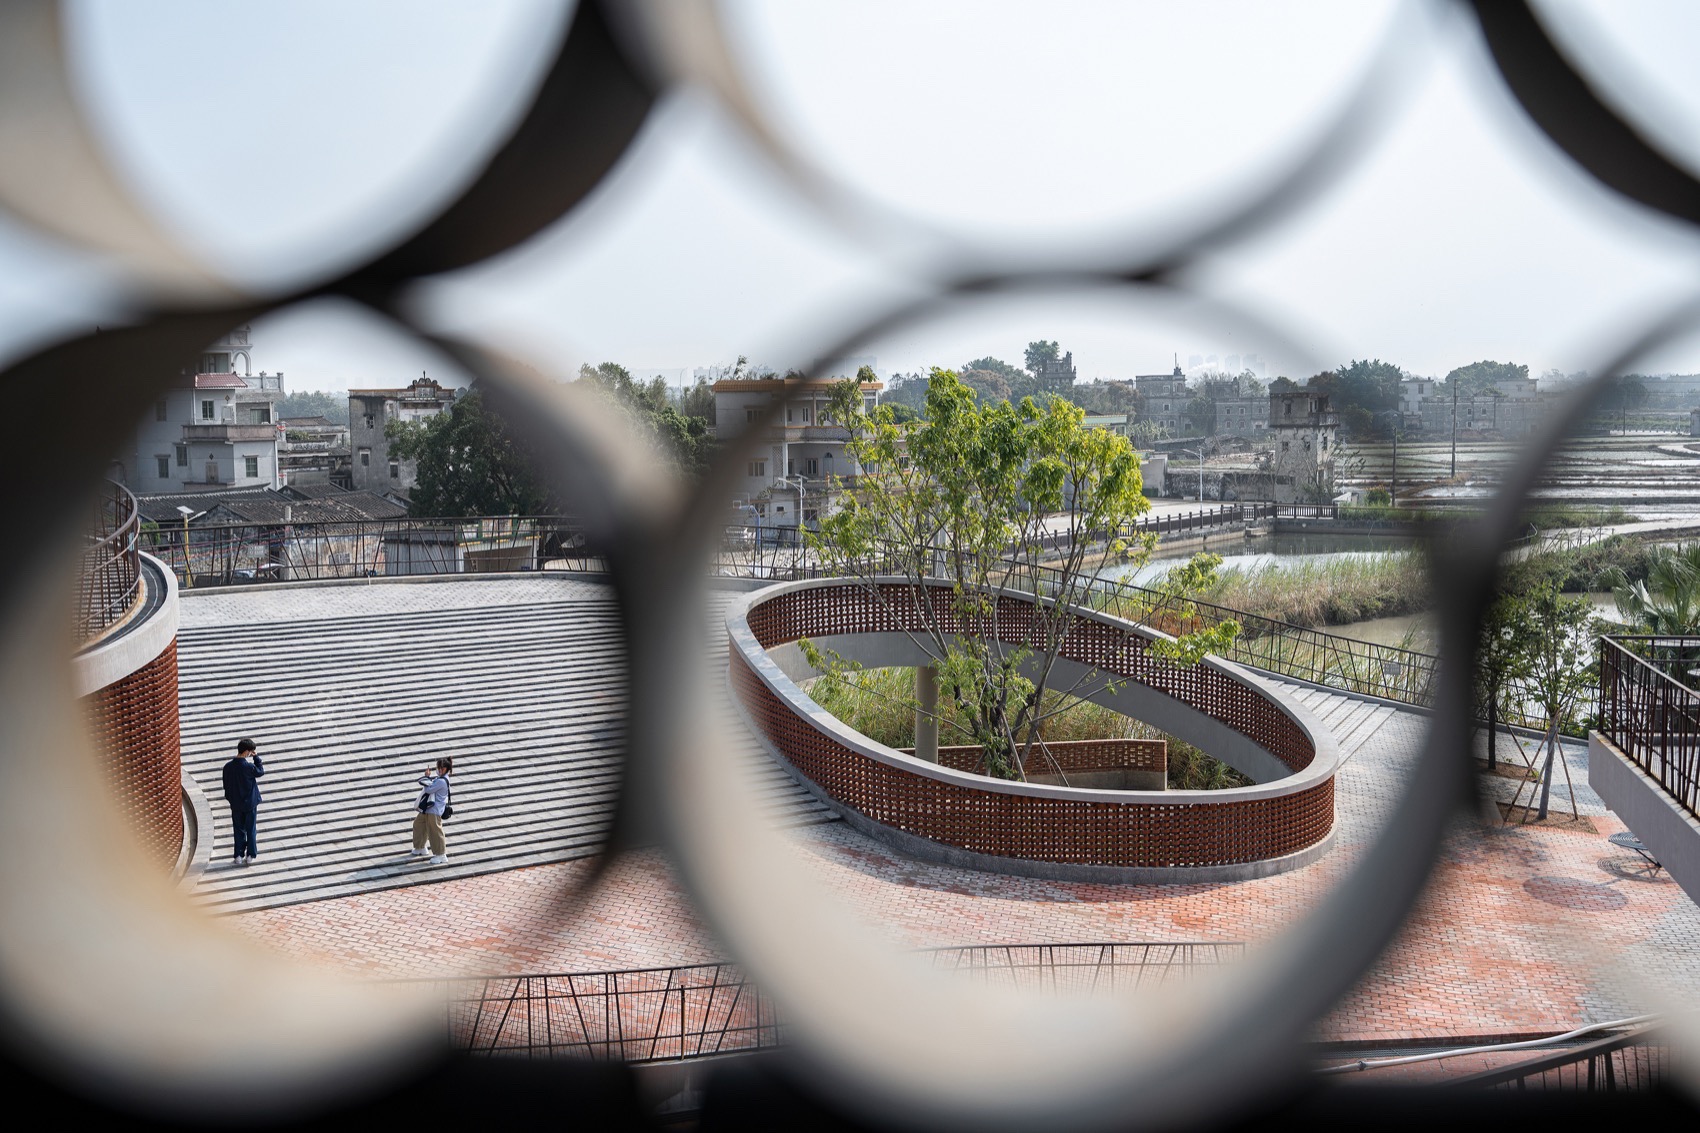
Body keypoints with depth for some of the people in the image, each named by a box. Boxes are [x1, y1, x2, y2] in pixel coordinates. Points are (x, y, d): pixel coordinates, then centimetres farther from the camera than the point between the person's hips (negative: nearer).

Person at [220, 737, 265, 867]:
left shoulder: (228, 767, -9)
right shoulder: (249, 767, -20)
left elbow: (226, 786, 0)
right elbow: (261, 772, 1)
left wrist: (230, 799, 14)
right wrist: (256, 757, 1)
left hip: (236, 804, 3)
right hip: (250, 803, -3)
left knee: (239, 830, 13)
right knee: (251, 830, 9)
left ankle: (238, 856, 15)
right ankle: (251, 855, 11)